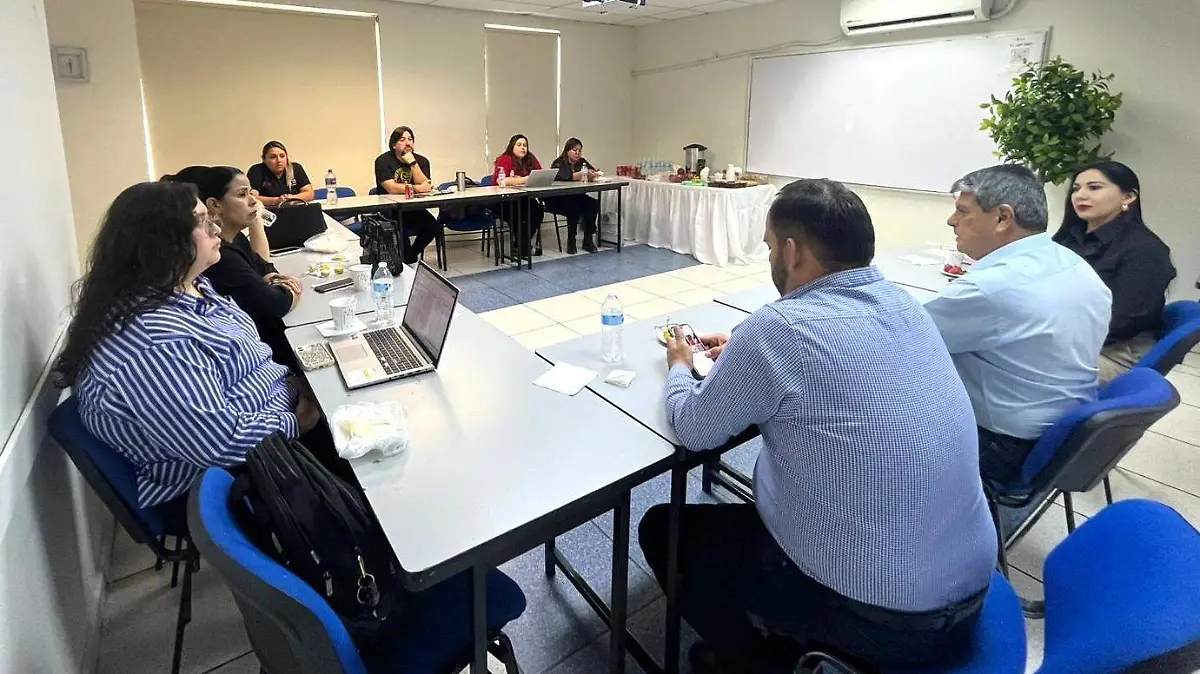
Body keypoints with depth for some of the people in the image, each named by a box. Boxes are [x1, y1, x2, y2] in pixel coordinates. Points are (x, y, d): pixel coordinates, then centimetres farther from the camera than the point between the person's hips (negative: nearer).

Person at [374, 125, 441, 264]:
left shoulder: (421, 161, 5)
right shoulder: (383, 161, -5)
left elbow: (425, 186, -11)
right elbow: (391, 188, -20)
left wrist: (413, 163, -17)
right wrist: (417, 188, -27)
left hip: (414, 209, 4)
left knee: (435, 227, -21)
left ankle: (411, 254, 5)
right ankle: (411, 262, -8)